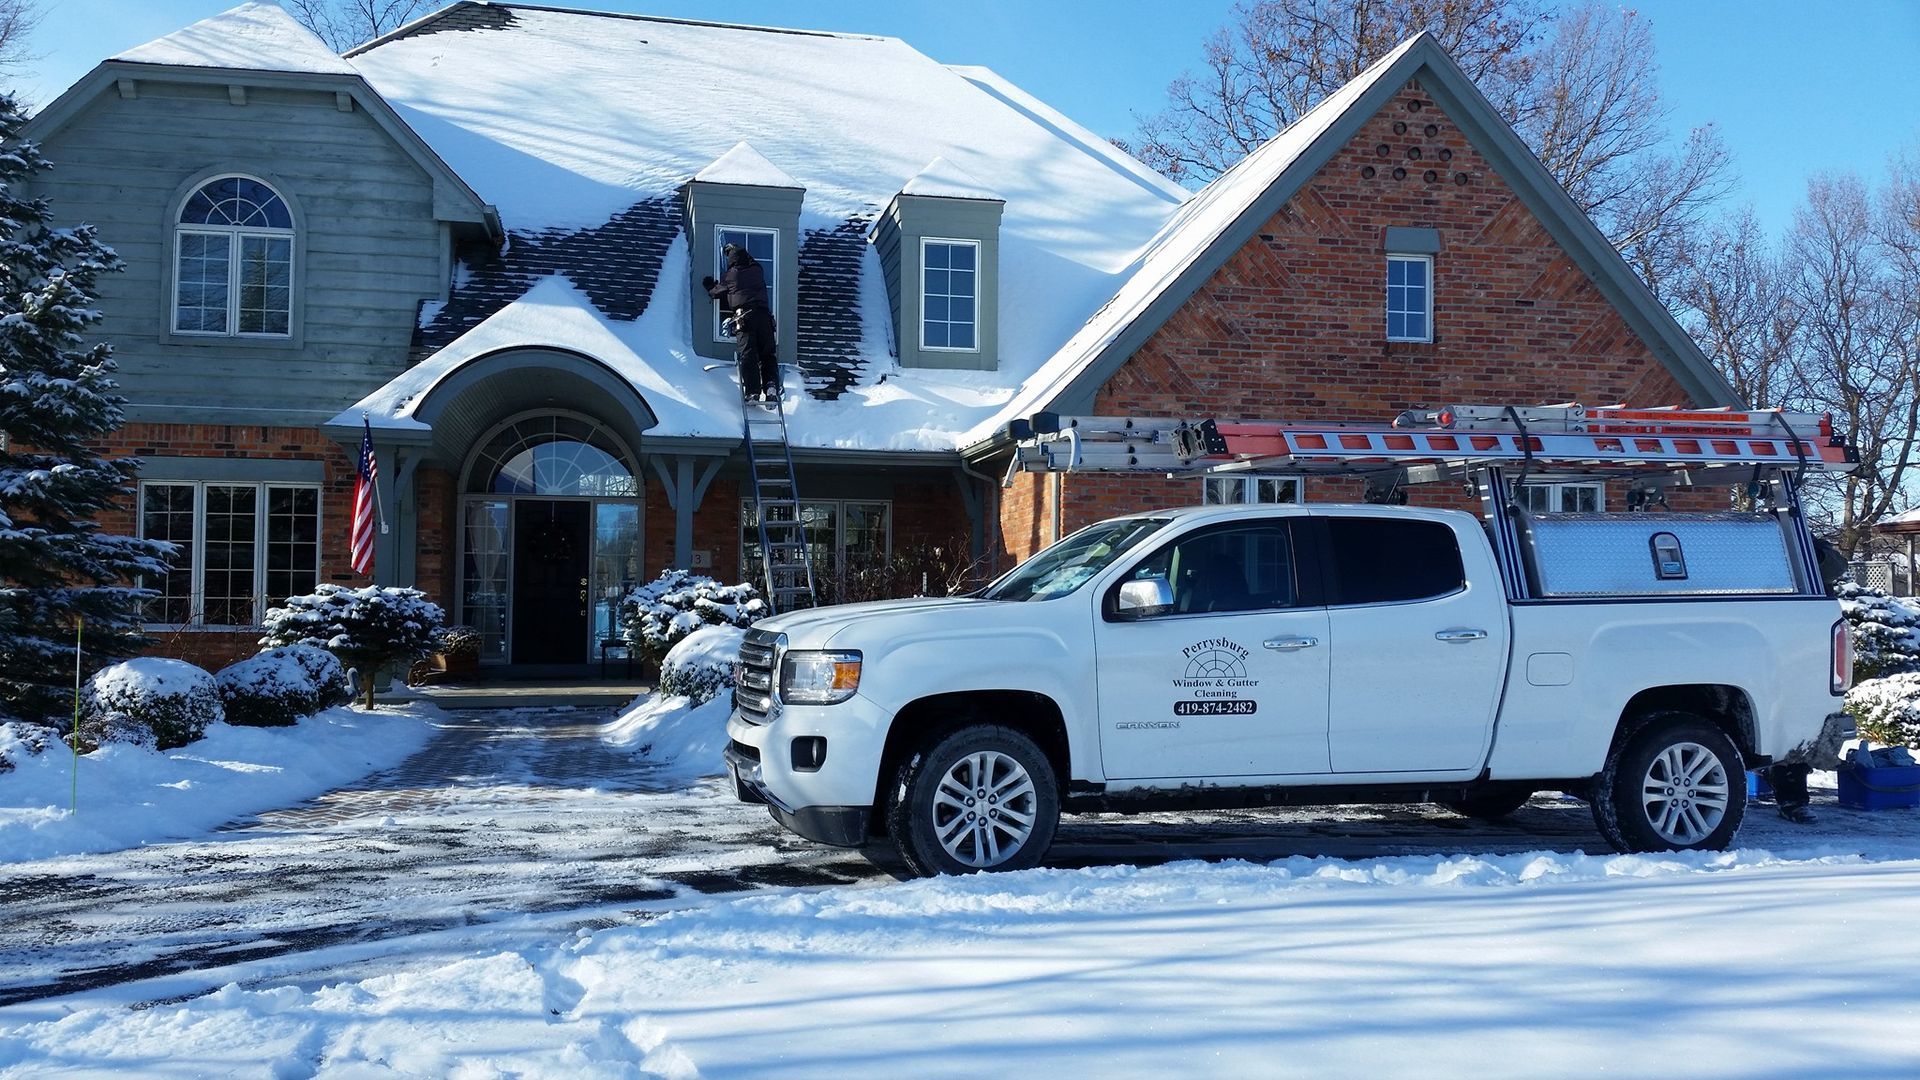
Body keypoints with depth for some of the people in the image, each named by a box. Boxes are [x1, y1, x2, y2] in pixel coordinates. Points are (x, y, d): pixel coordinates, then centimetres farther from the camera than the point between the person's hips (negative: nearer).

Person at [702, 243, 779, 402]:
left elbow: (718, 293, 21)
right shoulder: (758, 271, 17)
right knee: (768, 355, 5)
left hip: (743, 317, -2)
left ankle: (752, 392, -19)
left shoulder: (729, 275, 10)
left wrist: (710, 287, 42)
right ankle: (771, 387, -13)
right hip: (763, 315, 3)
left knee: (747, 354, -8)